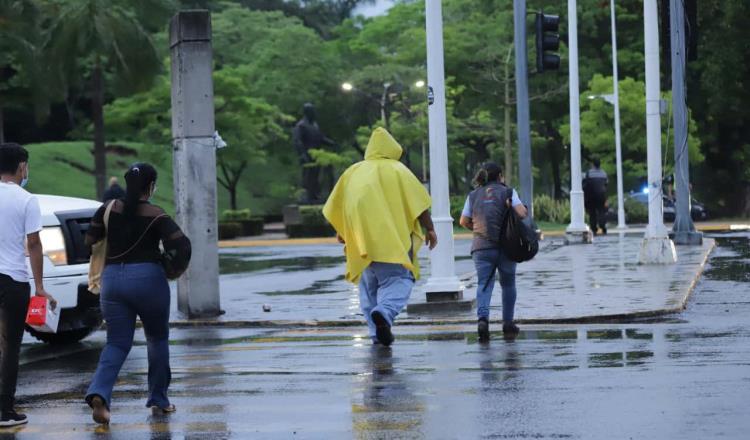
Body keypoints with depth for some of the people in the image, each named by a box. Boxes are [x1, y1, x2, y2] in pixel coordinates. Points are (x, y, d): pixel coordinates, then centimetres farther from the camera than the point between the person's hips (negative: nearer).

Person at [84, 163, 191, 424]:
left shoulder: (109, 209, 3)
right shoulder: (156, 216, -6)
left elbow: (89, 240, 9)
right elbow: (182, 245, -15)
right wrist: (178, 268, 4)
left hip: (112, 278, 3)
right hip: (148, 278, -3)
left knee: (117, 343, 5)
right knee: (157, 339, 17)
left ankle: (99, 393, -20)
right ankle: (158, 400, 22)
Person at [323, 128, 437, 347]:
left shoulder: (354, 171, 14)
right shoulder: (397, 169, 5)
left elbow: (335, 207, 16)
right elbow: (419, 202, -4)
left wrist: (341, 231, 30)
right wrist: (430, 229, 2)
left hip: (362, 241, 3)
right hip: (392, 239, -3)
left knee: (369, 287, 13)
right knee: (398, 280, -4)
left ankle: (377, 333, 6)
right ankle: (384, 312, -32)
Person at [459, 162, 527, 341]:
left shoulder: (474, 195, 10)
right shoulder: (507, 192, 2)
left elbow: (463, 221, 10)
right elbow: (522, 213, -11)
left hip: (481, 246, 1)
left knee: (484, 284, -4)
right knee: (508, 284, 16)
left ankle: (482, 318, -28)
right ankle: (508, 323, 19)